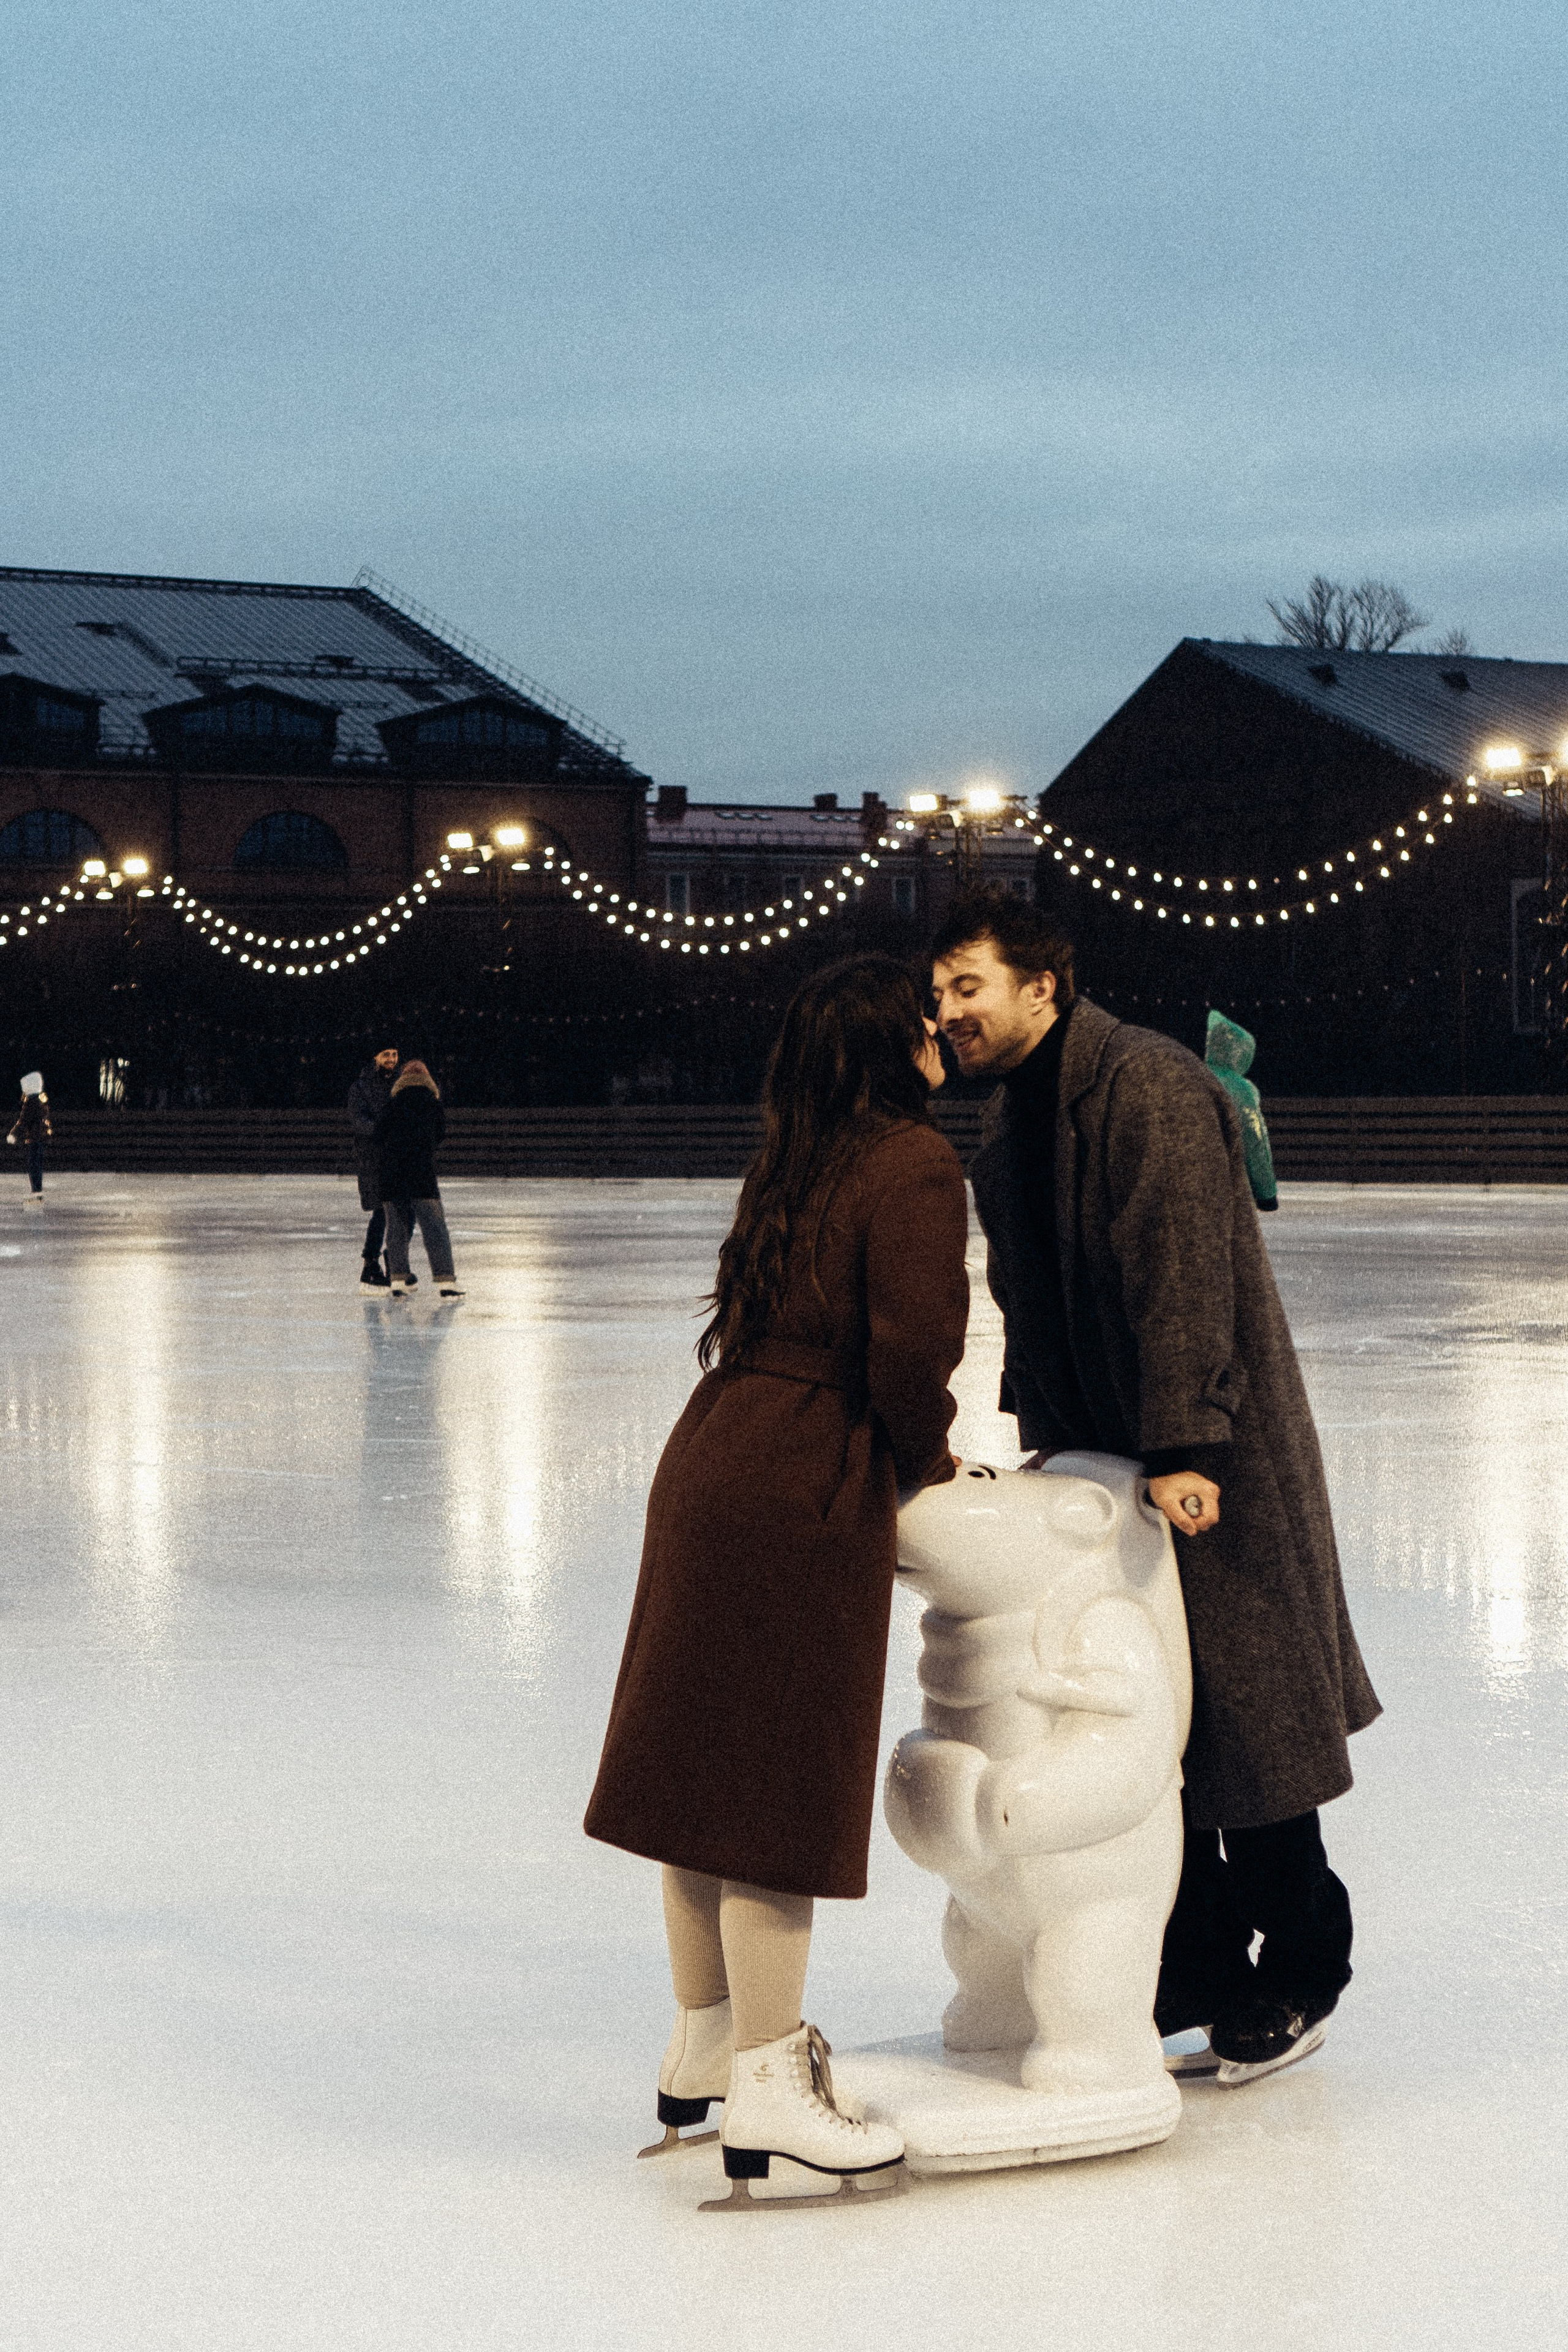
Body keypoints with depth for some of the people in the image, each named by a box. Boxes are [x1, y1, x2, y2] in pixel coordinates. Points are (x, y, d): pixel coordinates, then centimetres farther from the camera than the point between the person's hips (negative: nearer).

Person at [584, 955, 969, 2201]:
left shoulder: (802, 1159, 14)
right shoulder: (914, 1165, -12)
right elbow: (910, 1351, -20)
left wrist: (908, 1455, 15)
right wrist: (928, 1461, 0)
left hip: (713, 1467, 8)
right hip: (804, 1502, -8)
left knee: (713, 1771, 16)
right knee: (782, 1790, -2)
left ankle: (706, 2040, 30)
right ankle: (764, 2087, 5)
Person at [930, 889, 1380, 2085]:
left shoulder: (1149, 1087, -18)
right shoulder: (1014, 1120, 11)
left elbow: (1180, 1275, -24)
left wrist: (1184, 1446, -28)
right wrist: (1045, 1438, 13)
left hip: (1213, 1462, -8)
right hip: (1103, 1455, 8)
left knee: (1241, 1709, -1)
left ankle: (1300, 1970, 14)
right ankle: (1197, 1967, 20)